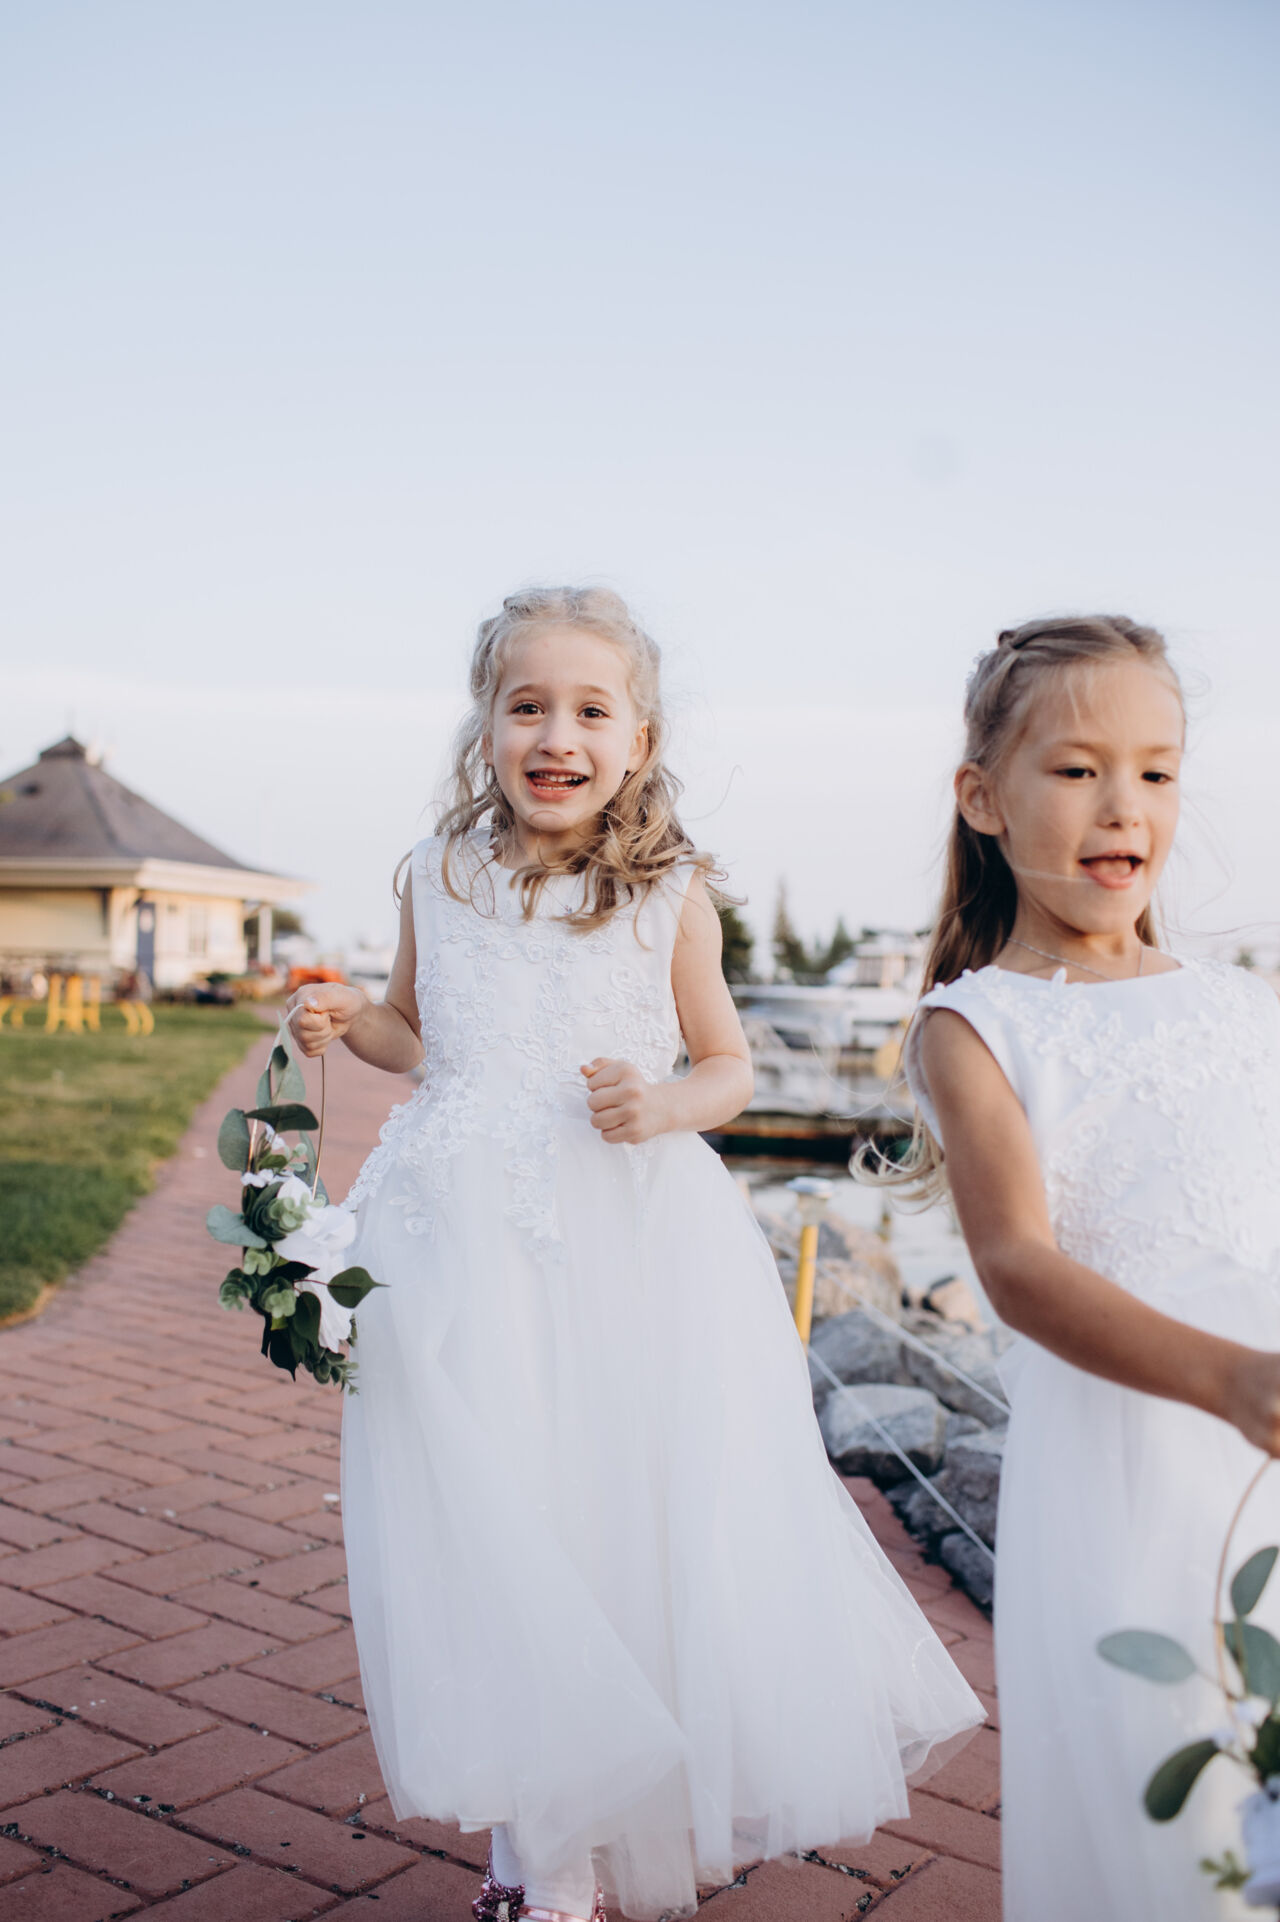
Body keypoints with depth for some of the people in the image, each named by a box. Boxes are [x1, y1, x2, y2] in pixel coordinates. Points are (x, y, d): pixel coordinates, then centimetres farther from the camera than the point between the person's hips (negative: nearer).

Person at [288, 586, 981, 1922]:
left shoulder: (670, 893, -2)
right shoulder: (439, 879, 4)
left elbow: (730, 1068, 7)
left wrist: (666, 1105, -14)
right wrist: (344, 1023, -2)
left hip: (633, 1246, -1)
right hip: (472, 1247, 2)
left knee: (658, 1526, 2)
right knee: (495, 1544, 6)